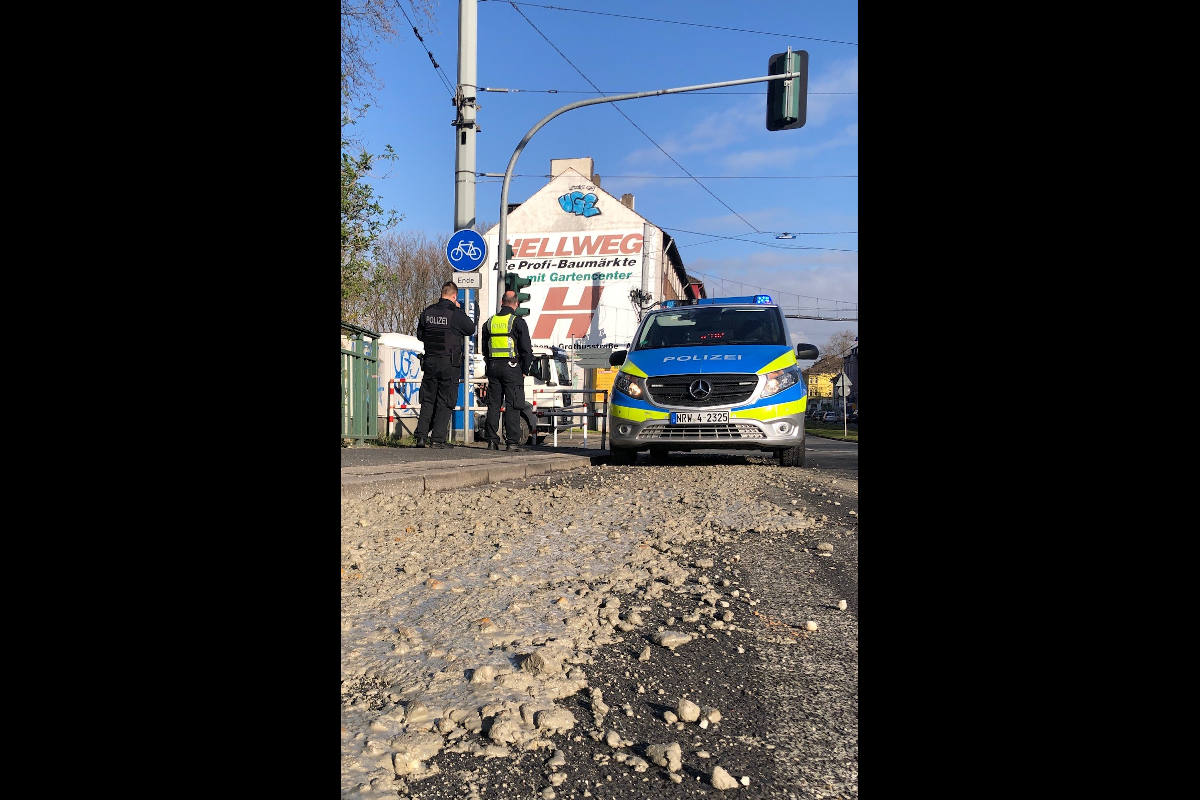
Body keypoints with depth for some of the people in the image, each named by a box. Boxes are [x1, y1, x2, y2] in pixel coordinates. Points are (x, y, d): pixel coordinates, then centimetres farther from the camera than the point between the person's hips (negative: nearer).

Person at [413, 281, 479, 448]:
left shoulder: (428, 312, 6)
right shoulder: (456, 313, -9)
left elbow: (420, 335, 15)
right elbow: (471, 329, 4)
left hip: (430, 362, 4)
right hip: (450, 363, -4)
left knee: (427, 400, 12)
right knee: (445, 402, 2)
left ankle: (421, 436, 8)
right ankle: (437, 438, 1)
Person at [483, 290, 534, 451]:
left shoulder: (489, 323, 11)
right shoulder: (518, 322, -6)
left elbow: (485, 350, 17)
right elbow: (527, 350, -8)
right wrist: (524, 371, 1)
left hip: (493, 367, 5)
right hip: (512, 366, -5)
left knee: (493, 404, 9)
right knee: (512, 406, -2)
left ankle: (491, 440, 9)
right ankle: (512, 441, -3)